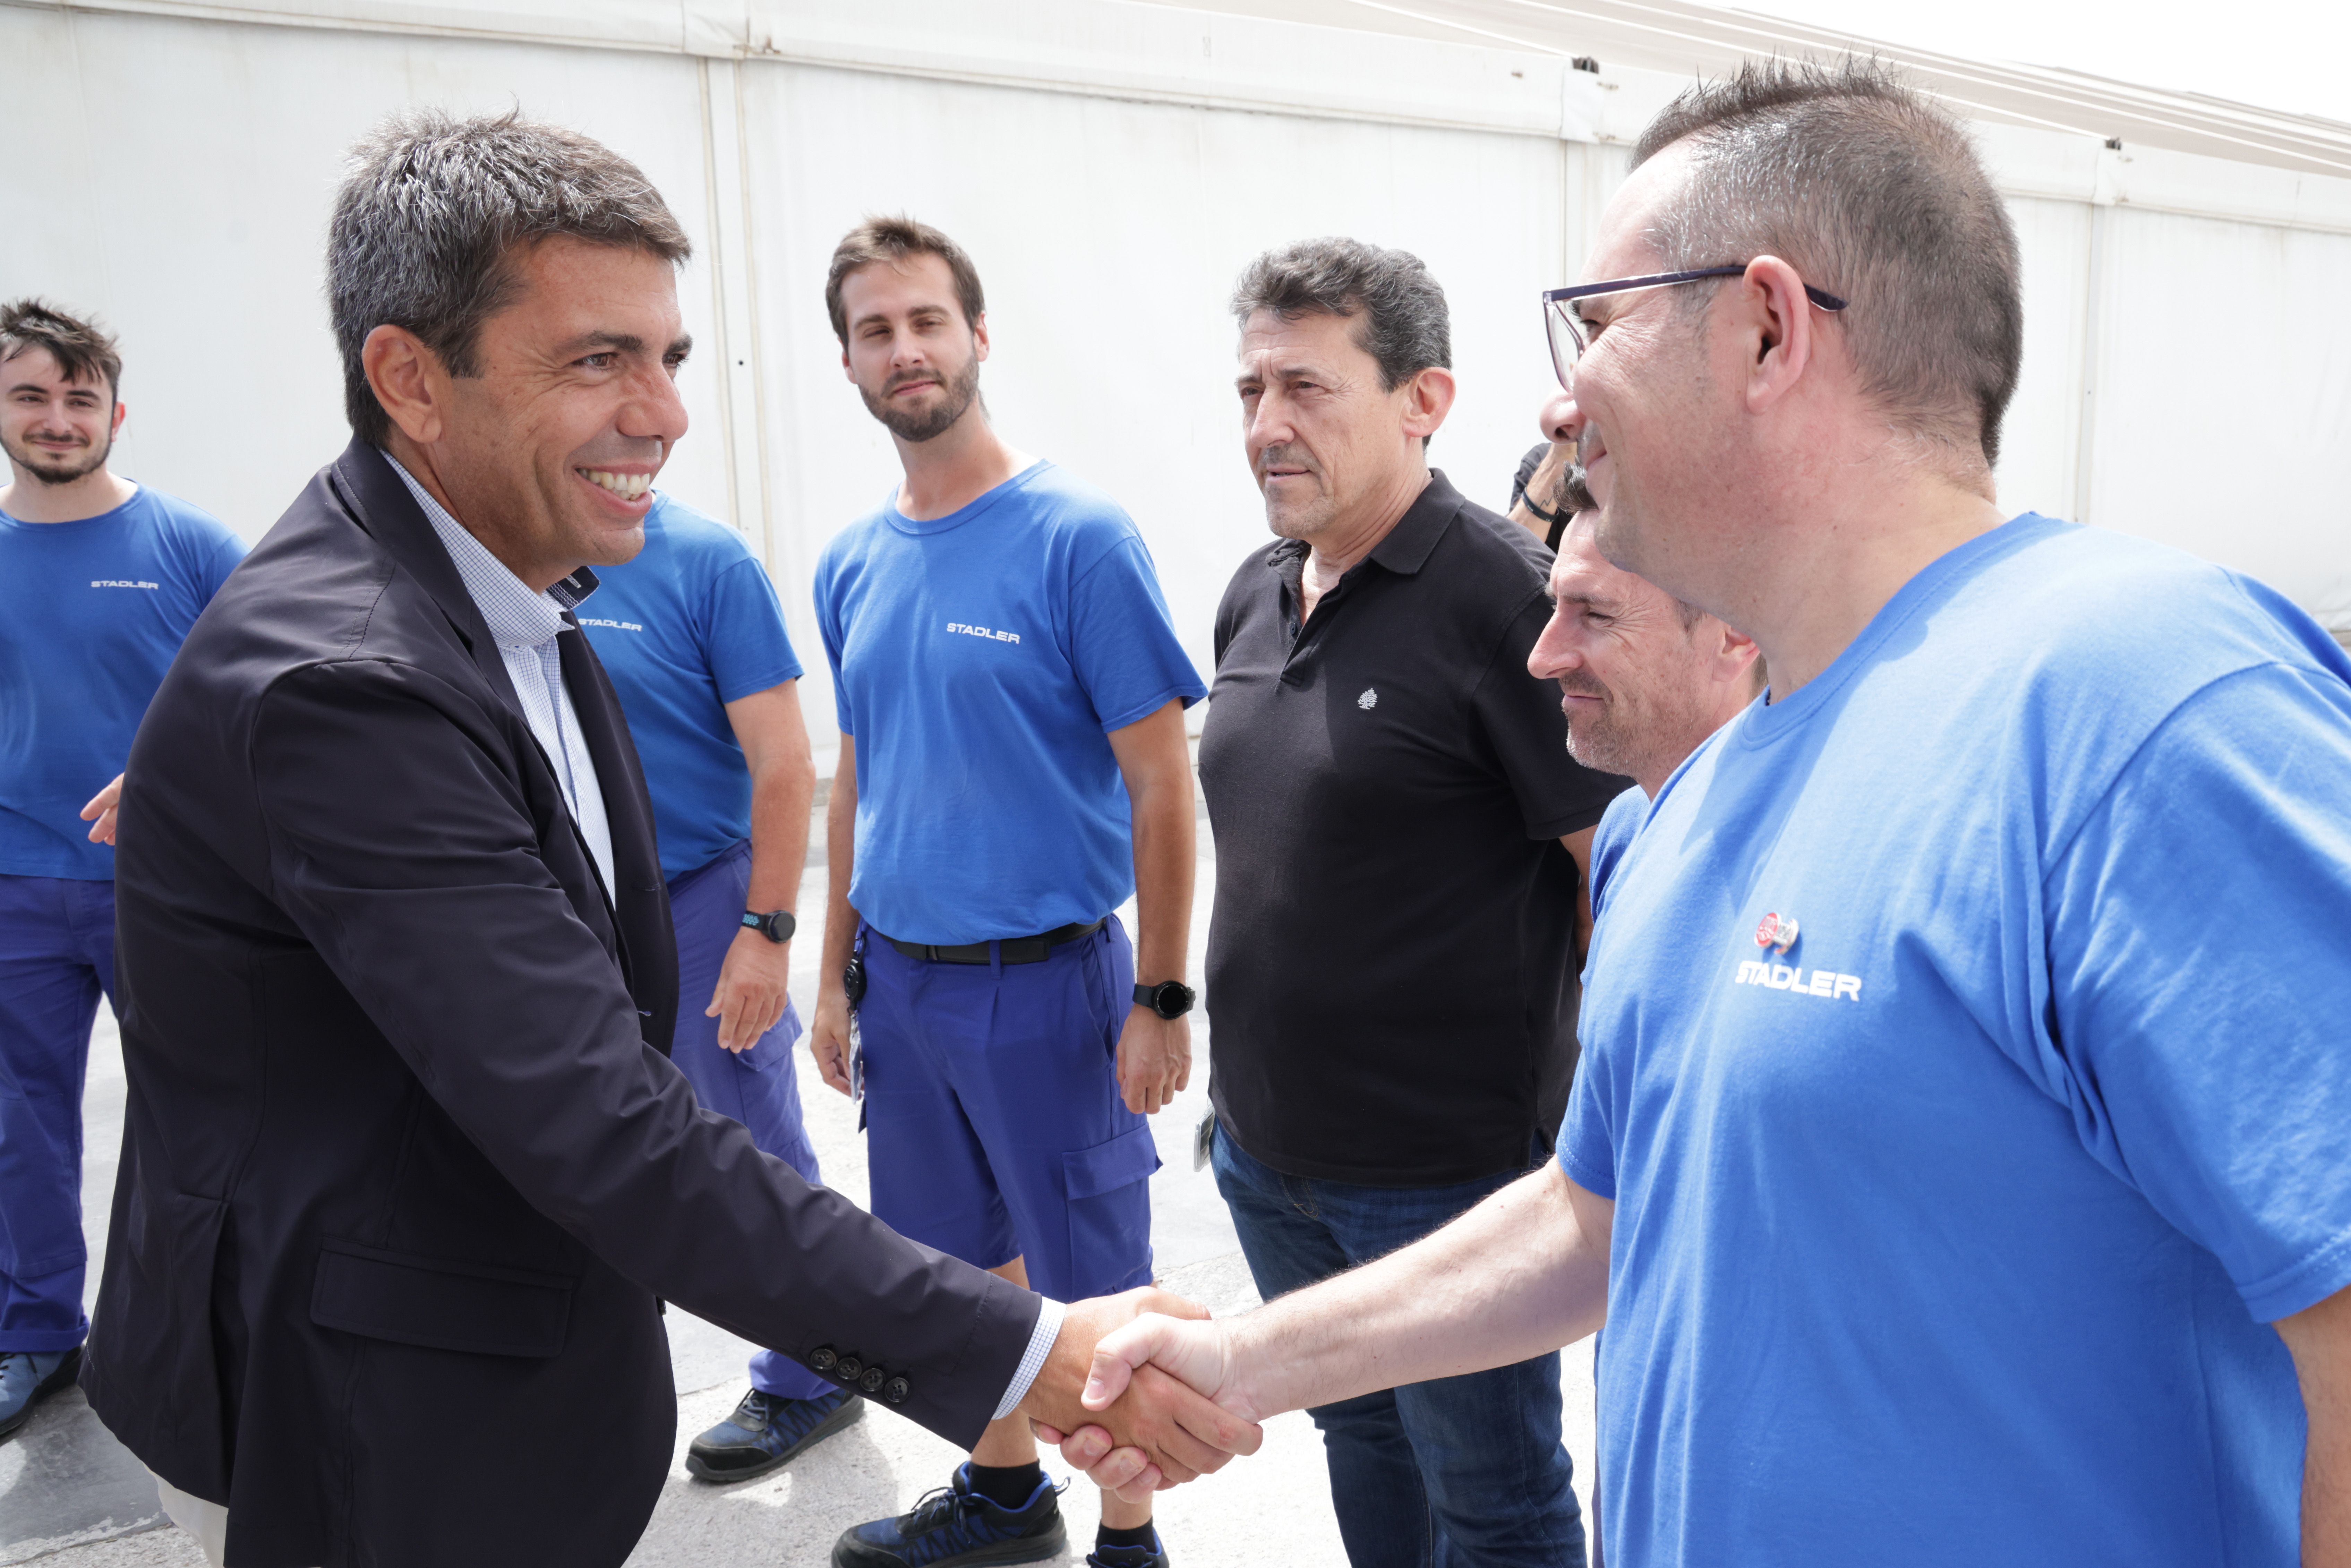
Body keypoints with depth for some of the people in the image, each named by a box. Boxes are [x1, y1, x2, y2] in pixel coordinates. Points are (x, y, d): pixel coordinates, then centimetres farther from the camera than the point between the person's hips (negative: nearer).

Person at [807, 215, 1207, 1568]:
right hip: (901, 979, 6)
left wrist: (1160, 1000, -15)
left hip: (1044, 981, -6)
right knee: (962, 1260, 20)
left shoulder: (1077, 537, -12)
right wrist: (837, 975, 14)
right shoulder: (853, 564, 6)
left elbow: (1161, 780, -13)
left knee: (1094, 1281, 8)